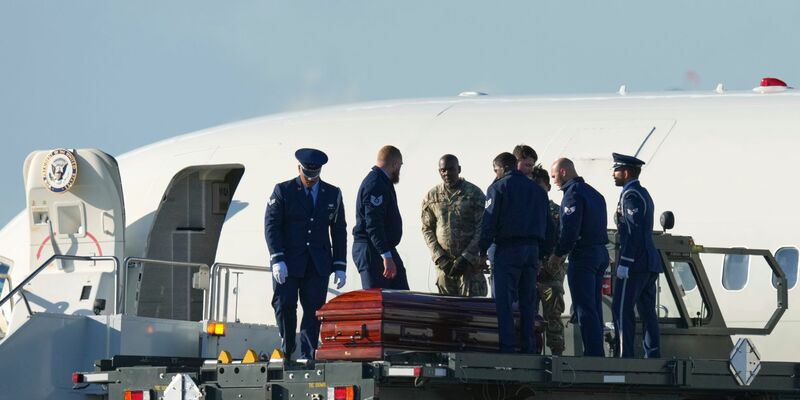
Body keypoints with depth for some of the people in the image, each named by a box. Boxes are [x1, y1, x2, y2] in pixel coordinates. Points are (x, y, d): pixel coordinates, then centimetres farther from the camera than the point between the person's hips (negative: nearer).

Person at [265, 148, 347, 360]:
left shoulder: (333, 194, 10)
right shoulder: (283, 191, 2)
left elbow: (339, 231, 12)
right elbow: (271, 225, -3)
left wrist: (340, 266, 6)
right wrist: (277, 259, -14)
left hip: (318, 263, 2)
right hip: (288, 262, -2)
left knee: (314, 309, -3)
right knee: (284, 305, -8)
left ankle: (307, 355, 1)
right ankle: (287, 350, 7)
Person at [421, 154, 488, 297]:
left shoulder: (474, 193, 0)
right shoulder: (431, 197, 9)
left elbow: (482, 230, -3)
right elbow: (427, 229, 10)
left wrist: (466, 257, -11)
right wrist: (439, 257, -4)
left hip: (470, 261, -3)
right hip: (444, 263, 3)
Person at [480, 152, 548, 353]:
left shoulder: (498, 188, -3)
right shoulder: (537, 190, 15)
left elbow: (488, 223, -9)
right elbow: (545, 224, 16)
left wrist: (482, 251, -5)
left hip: (507, 248, -5)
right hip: (532, 249, 5)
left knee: (504, 301, -5)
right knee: (528, 302, 9)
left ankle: (507, 346, -12)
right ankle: (529, 347, 7)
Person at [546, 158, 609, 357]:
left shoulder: (573, 193, -10)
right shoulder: (594, 193, 18)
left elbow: (570, 229, -19)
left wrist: (558, 254, -7)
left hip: (583, 255, -9)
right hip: (601, 254, 9)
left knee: (585, 309, -8)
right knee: (594, 308, 12)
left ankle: (593, 353, -13)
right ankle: (597, 353, 12)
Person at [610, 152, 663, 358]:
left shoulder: (630, 195, -11)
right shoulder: (643, 194, 20)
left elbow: (633, 231, -19)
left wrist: (624, 263, -22)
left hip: (635, 263, -10)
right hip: (650, 263, 10)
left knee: (622, 309, -11)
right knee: (647, 311, 8)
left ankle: (625, 355, -16)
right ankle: (653, 355, 7)